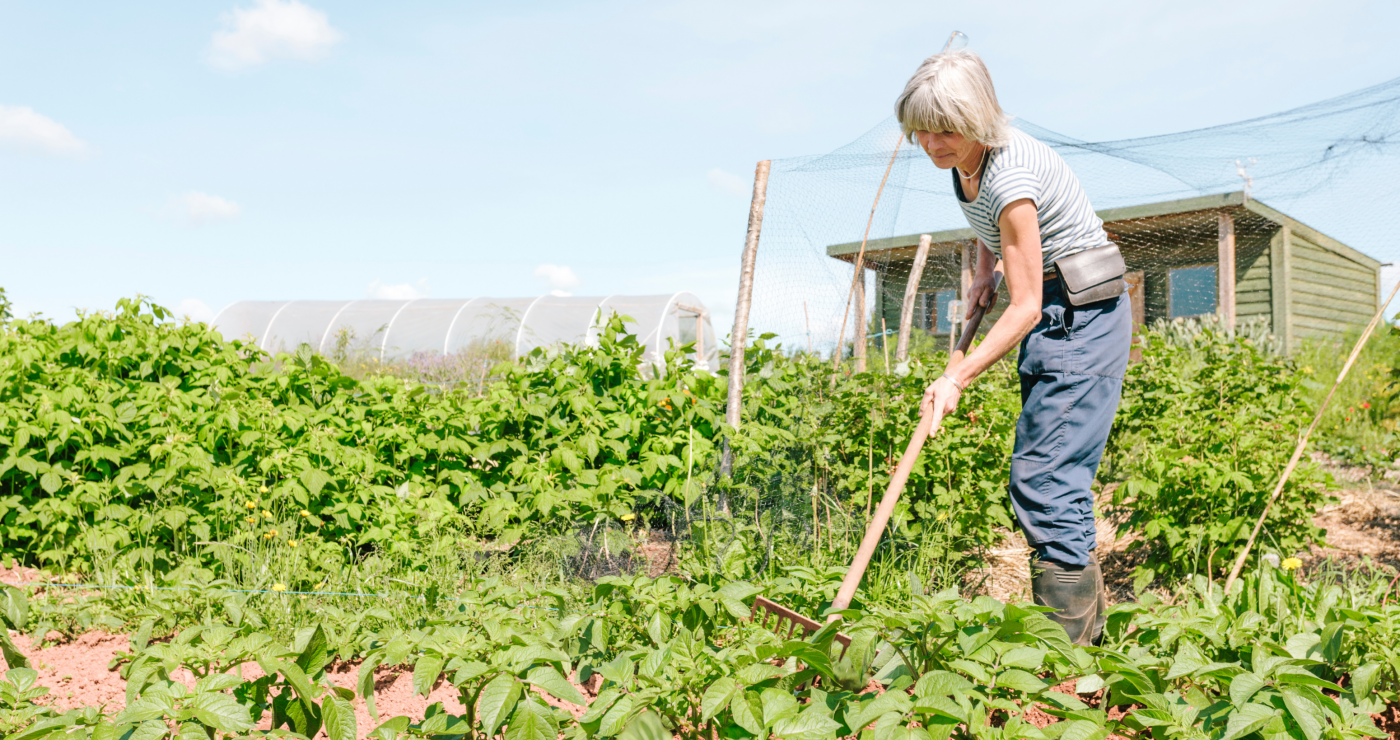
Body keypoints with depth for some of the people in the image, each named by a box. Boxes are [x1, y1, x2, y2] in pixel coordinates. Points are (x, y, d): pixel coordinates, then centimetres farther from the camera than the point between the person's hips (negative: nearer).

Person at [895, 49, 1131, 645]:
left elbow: (1025, 307, -25)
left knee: (1045, 477, -15)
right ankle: (1087, 618, 24)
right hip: (1051, 317, 10)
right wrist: (984, 273, 7)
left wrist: (957, 379, -24)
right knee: (1041, 475, 11)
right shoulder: (962, 160, 1)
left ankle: (1070, 648, -8)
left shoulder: (1010, 172, -25)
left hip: (1083, 316, -9)